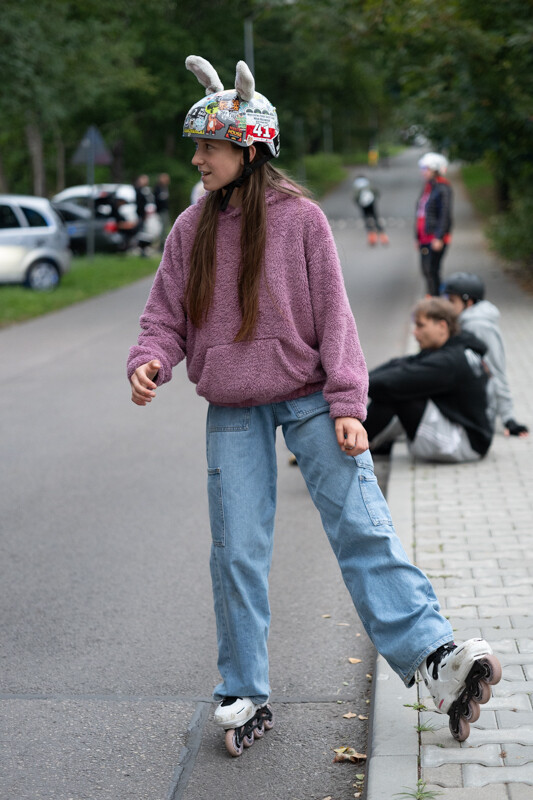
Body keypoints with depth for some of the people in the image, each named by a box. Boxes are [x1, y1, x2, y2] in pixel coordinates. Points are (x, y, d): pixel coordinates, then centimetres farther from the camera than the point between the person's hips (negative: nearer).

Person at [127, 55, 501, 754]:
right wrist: (150, 362, -13)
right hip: (233, 413, 3)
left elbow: (333, 313, -3)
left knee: (362, 525, -12)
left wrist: (346, 404, -10)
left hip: (308, 397, -2)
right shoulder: (191, 229, 6)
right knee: (237, 551, 3)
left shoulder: (299, 217, -3)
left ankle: (434, 656, -16)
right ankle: (244, 696, 14)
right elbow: (167, 316, 10)